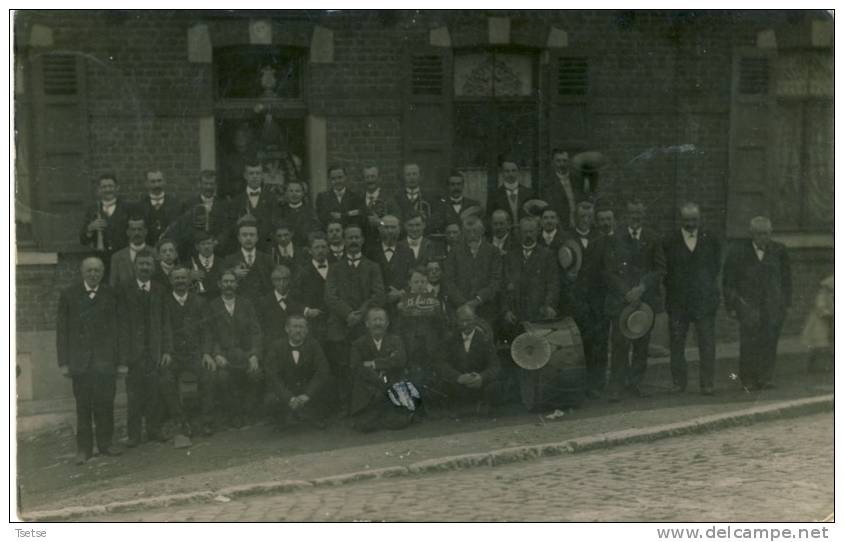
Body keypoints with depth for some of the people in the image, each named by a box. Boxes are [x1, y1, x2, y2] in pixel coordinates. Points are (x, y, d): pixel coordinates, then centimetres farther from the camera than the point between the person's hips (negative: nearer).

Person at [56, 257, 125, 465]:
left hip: (105, 360, 0)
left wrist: (120, 361, 1)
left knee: (105, 402, 0)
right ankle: (84, 448, 9)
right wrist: (64, 362, -1)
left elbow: (117, 329, 5)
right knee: (83, 406, 2)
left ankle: (105, 442, 14)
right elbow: (62, 330, 5)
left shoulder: (111, 296, 6)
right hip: (79, 360, 0)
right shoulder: (69, 295, 5)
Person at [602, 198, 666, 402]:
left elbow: (660, 268, 6)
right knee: (620, 343, -7)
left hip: (645, 298, 2)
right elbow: (608, 270, 1)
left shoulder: (652, 239, 8)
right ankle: (616, 386, -2)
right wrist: (625, 292, -9)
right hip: (620, 299, -2)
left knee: (642, 343, 4)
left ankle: (635, 382, 16)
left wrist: (642, 288, -8)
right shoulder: (614, 238, 2)